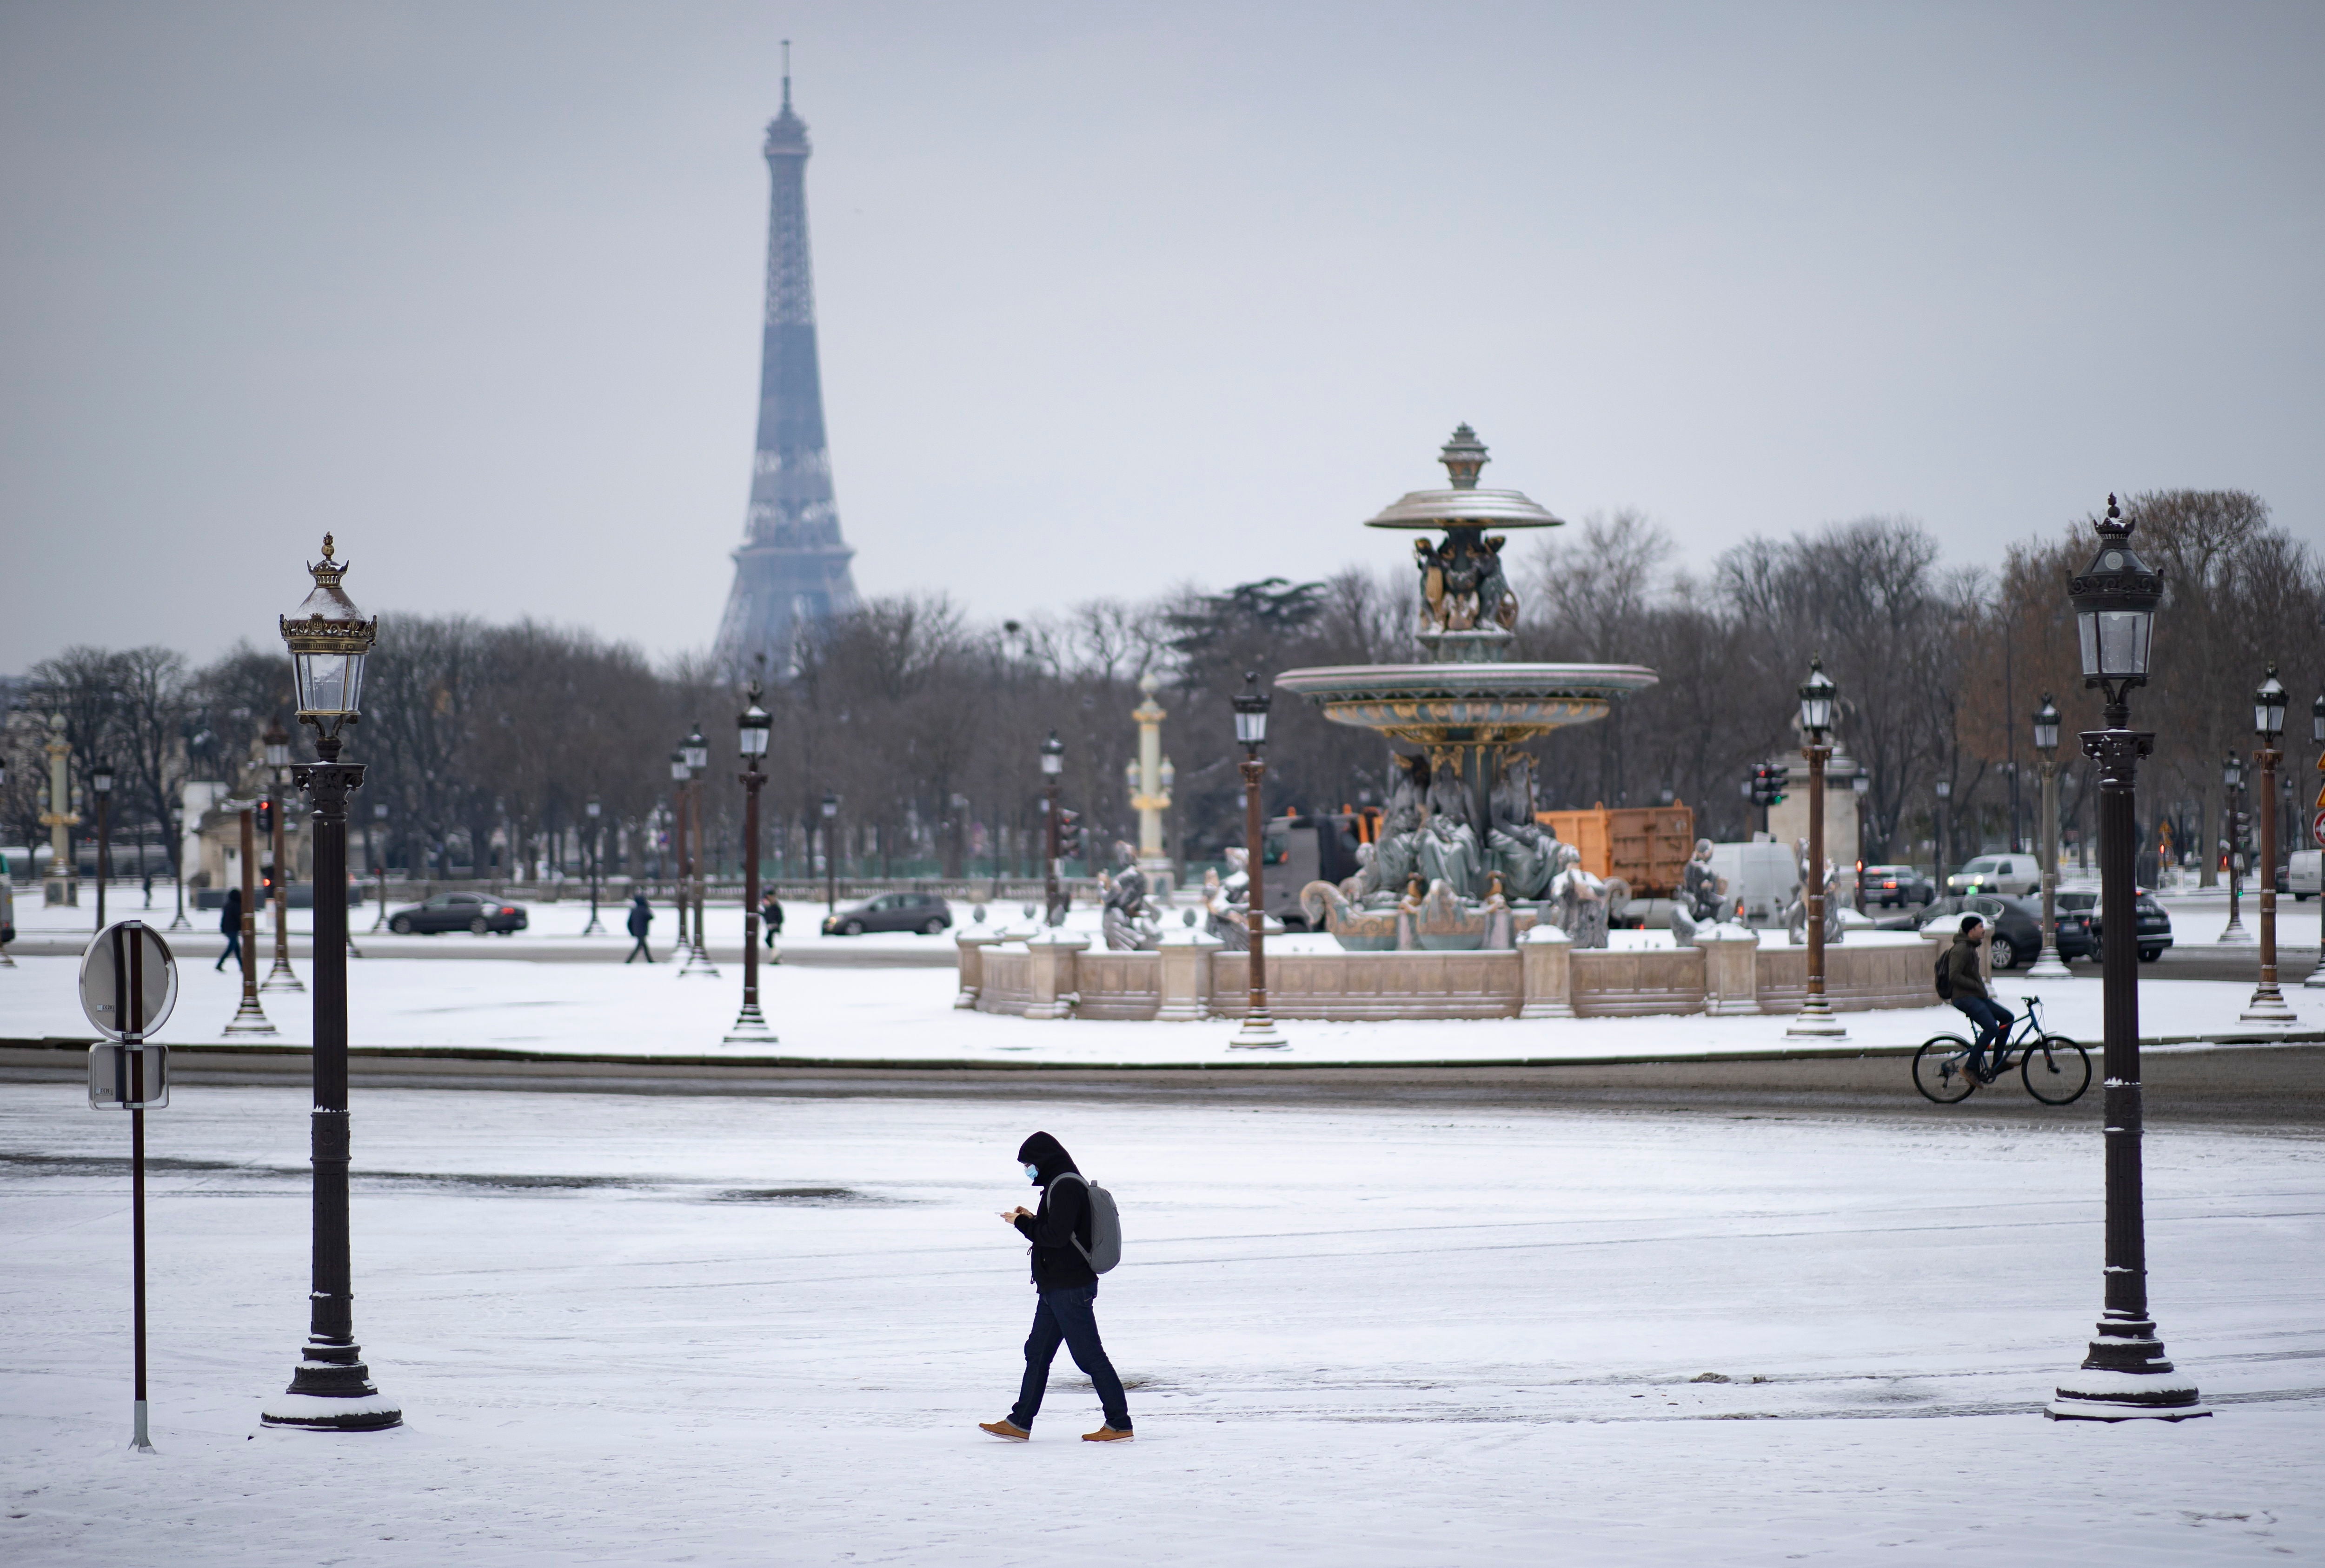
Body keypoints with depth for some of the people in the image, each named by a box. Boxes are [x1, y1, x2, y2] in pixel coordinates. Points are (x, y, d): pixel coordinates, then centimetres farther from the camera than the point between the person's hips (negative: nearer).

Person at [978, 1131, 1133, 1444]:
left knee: (1089, 1356, -7)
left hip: (1069, 1289, -11)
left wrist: (1022, 1223, -11)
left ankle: (1119, 1424, -3)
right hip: (1056, 1288, 11)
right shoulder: (1059, 1185, 16)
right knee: (1037, 1353, 13)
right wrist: (1032, 1221, 10)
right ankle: (1019, 1423, 18)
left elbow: (1057, 1236, -24)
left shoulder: (1065, 1188, -17)